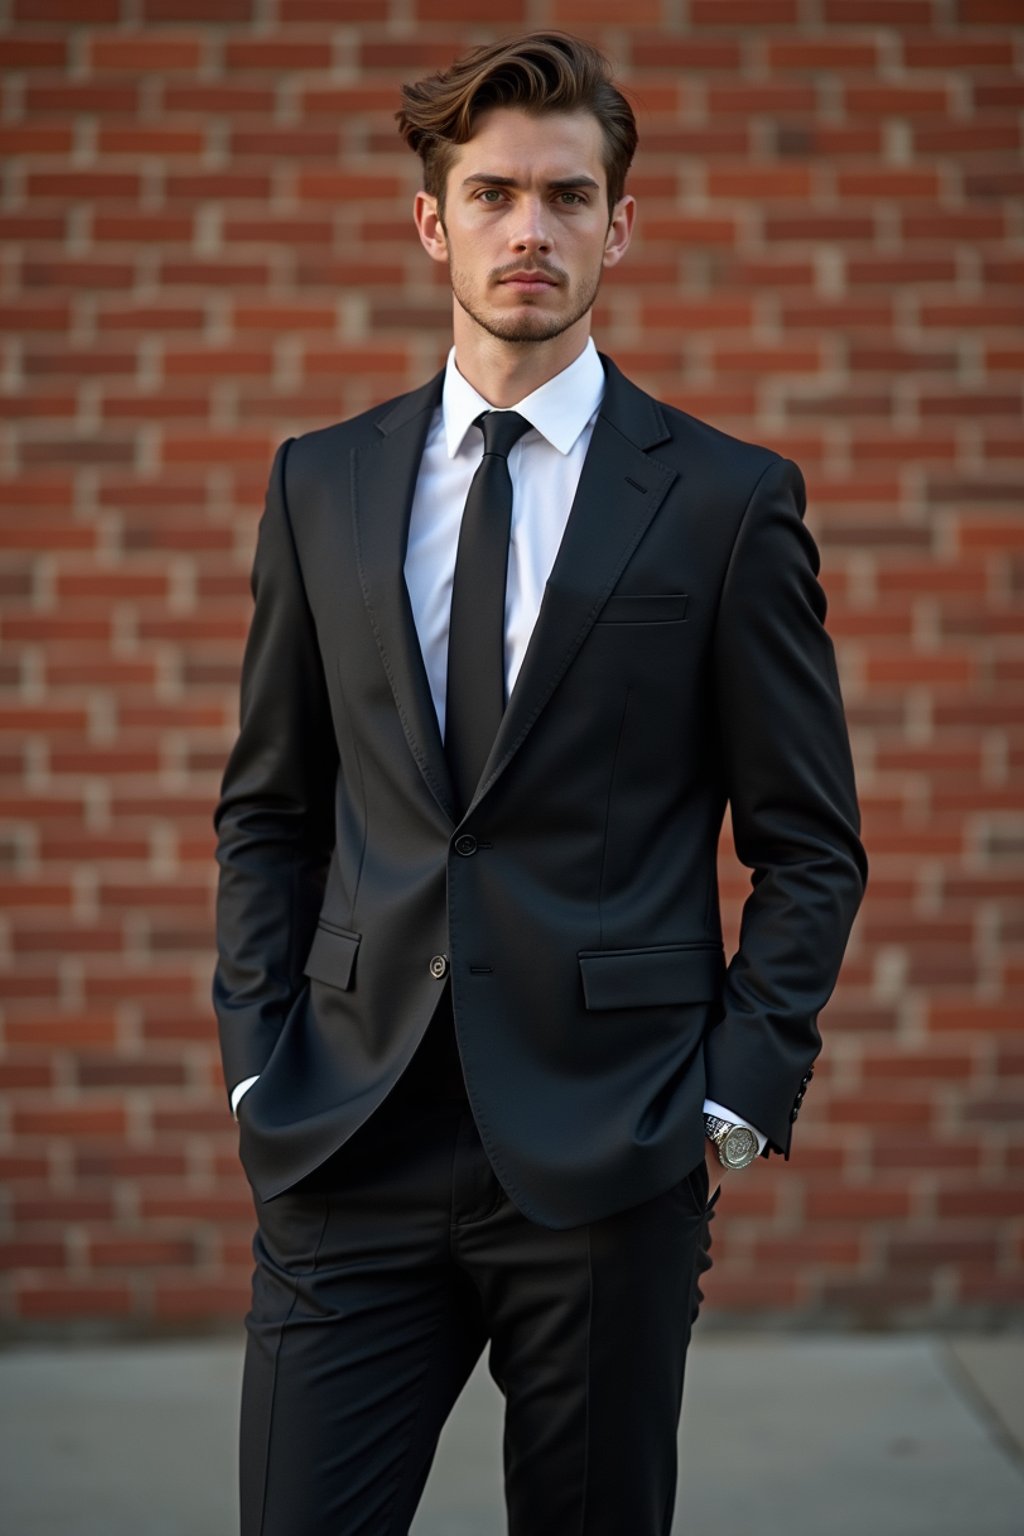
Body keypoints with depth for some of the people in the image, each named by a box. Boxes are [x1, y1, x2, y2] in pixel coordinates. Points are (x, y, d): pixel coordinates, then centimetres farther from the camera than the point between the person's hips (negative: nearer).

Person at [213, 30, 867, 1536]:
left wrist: (737, 1103, -5)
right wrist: (258, 1061, 4)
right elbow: (267, 809, 14)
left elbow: (809, 845, 2)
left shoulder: (729, 501, 0)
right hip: (350, 1147, 2)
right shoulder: (321, 483, 9)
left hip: (606, 1157, -2)